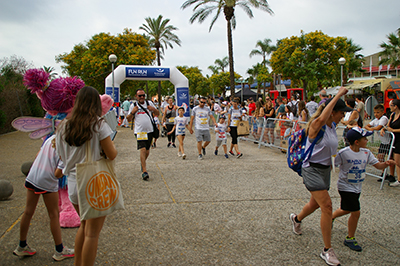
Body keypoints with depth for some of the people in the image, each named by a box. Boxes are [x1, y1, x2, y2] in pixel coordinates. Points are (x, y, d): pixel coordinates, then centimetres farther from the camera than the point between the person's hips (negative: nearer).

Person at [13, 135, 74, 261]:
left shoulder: (52, 138, 4)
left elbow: (38, 155, 13)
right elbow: (57, 174, -18)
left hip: (31, 177, 7)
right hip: (48, 182, -7)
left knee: (28, 211, 17)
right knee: (54, 215, 7)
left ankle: (22, 247, 33)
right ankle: (60, 251, 19)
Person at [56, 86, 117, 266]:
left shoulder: (63, 127, 2)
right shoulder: (98, 124, -14)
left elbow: (62, 157, 10)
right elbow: (111, 155, -13)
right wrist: (113, 146, 7)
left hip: (73, 183, 6)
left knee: (84, 225, 25)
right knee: (92, 233, 6)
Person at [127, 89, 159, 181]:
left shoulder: (149, 103, 9)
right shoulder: (133, 106, 3)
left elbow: (158, 114, 15)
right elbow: (129, 119, 5)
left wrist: (153, 109, -6)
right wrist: (132, 112, -13)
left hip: (149, 130, 4)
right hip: (139, 131, -3)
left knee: (147, 150, 14)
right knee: (142, 149, -17)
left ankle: (142, 163, 42)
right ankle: (144, 171, -19)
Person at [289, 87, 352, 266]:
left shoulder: (333, 126, 5)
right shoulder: (316, 125, -20)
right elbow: (321, 119, -45)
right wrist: (338, 95, -41)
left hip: (325, 169, 8)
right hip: (312, 169, -8)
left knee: (316, 203, 21)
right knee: (327, 205, -14)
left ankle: (296, 219, 53)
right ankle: (327, 250, -4)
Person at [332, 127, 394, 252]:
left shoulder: (366, 153, -2)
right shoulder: (343, 153, -21)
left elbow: (378, 165, -3)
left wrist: (386, 163, -23)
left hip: (357, 187, 7)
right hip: (346, 187, -7)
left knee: (347, 210, 22)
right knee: (355, 212, -8)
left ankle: (330, 217, 50)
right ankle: (350, 239, 11)